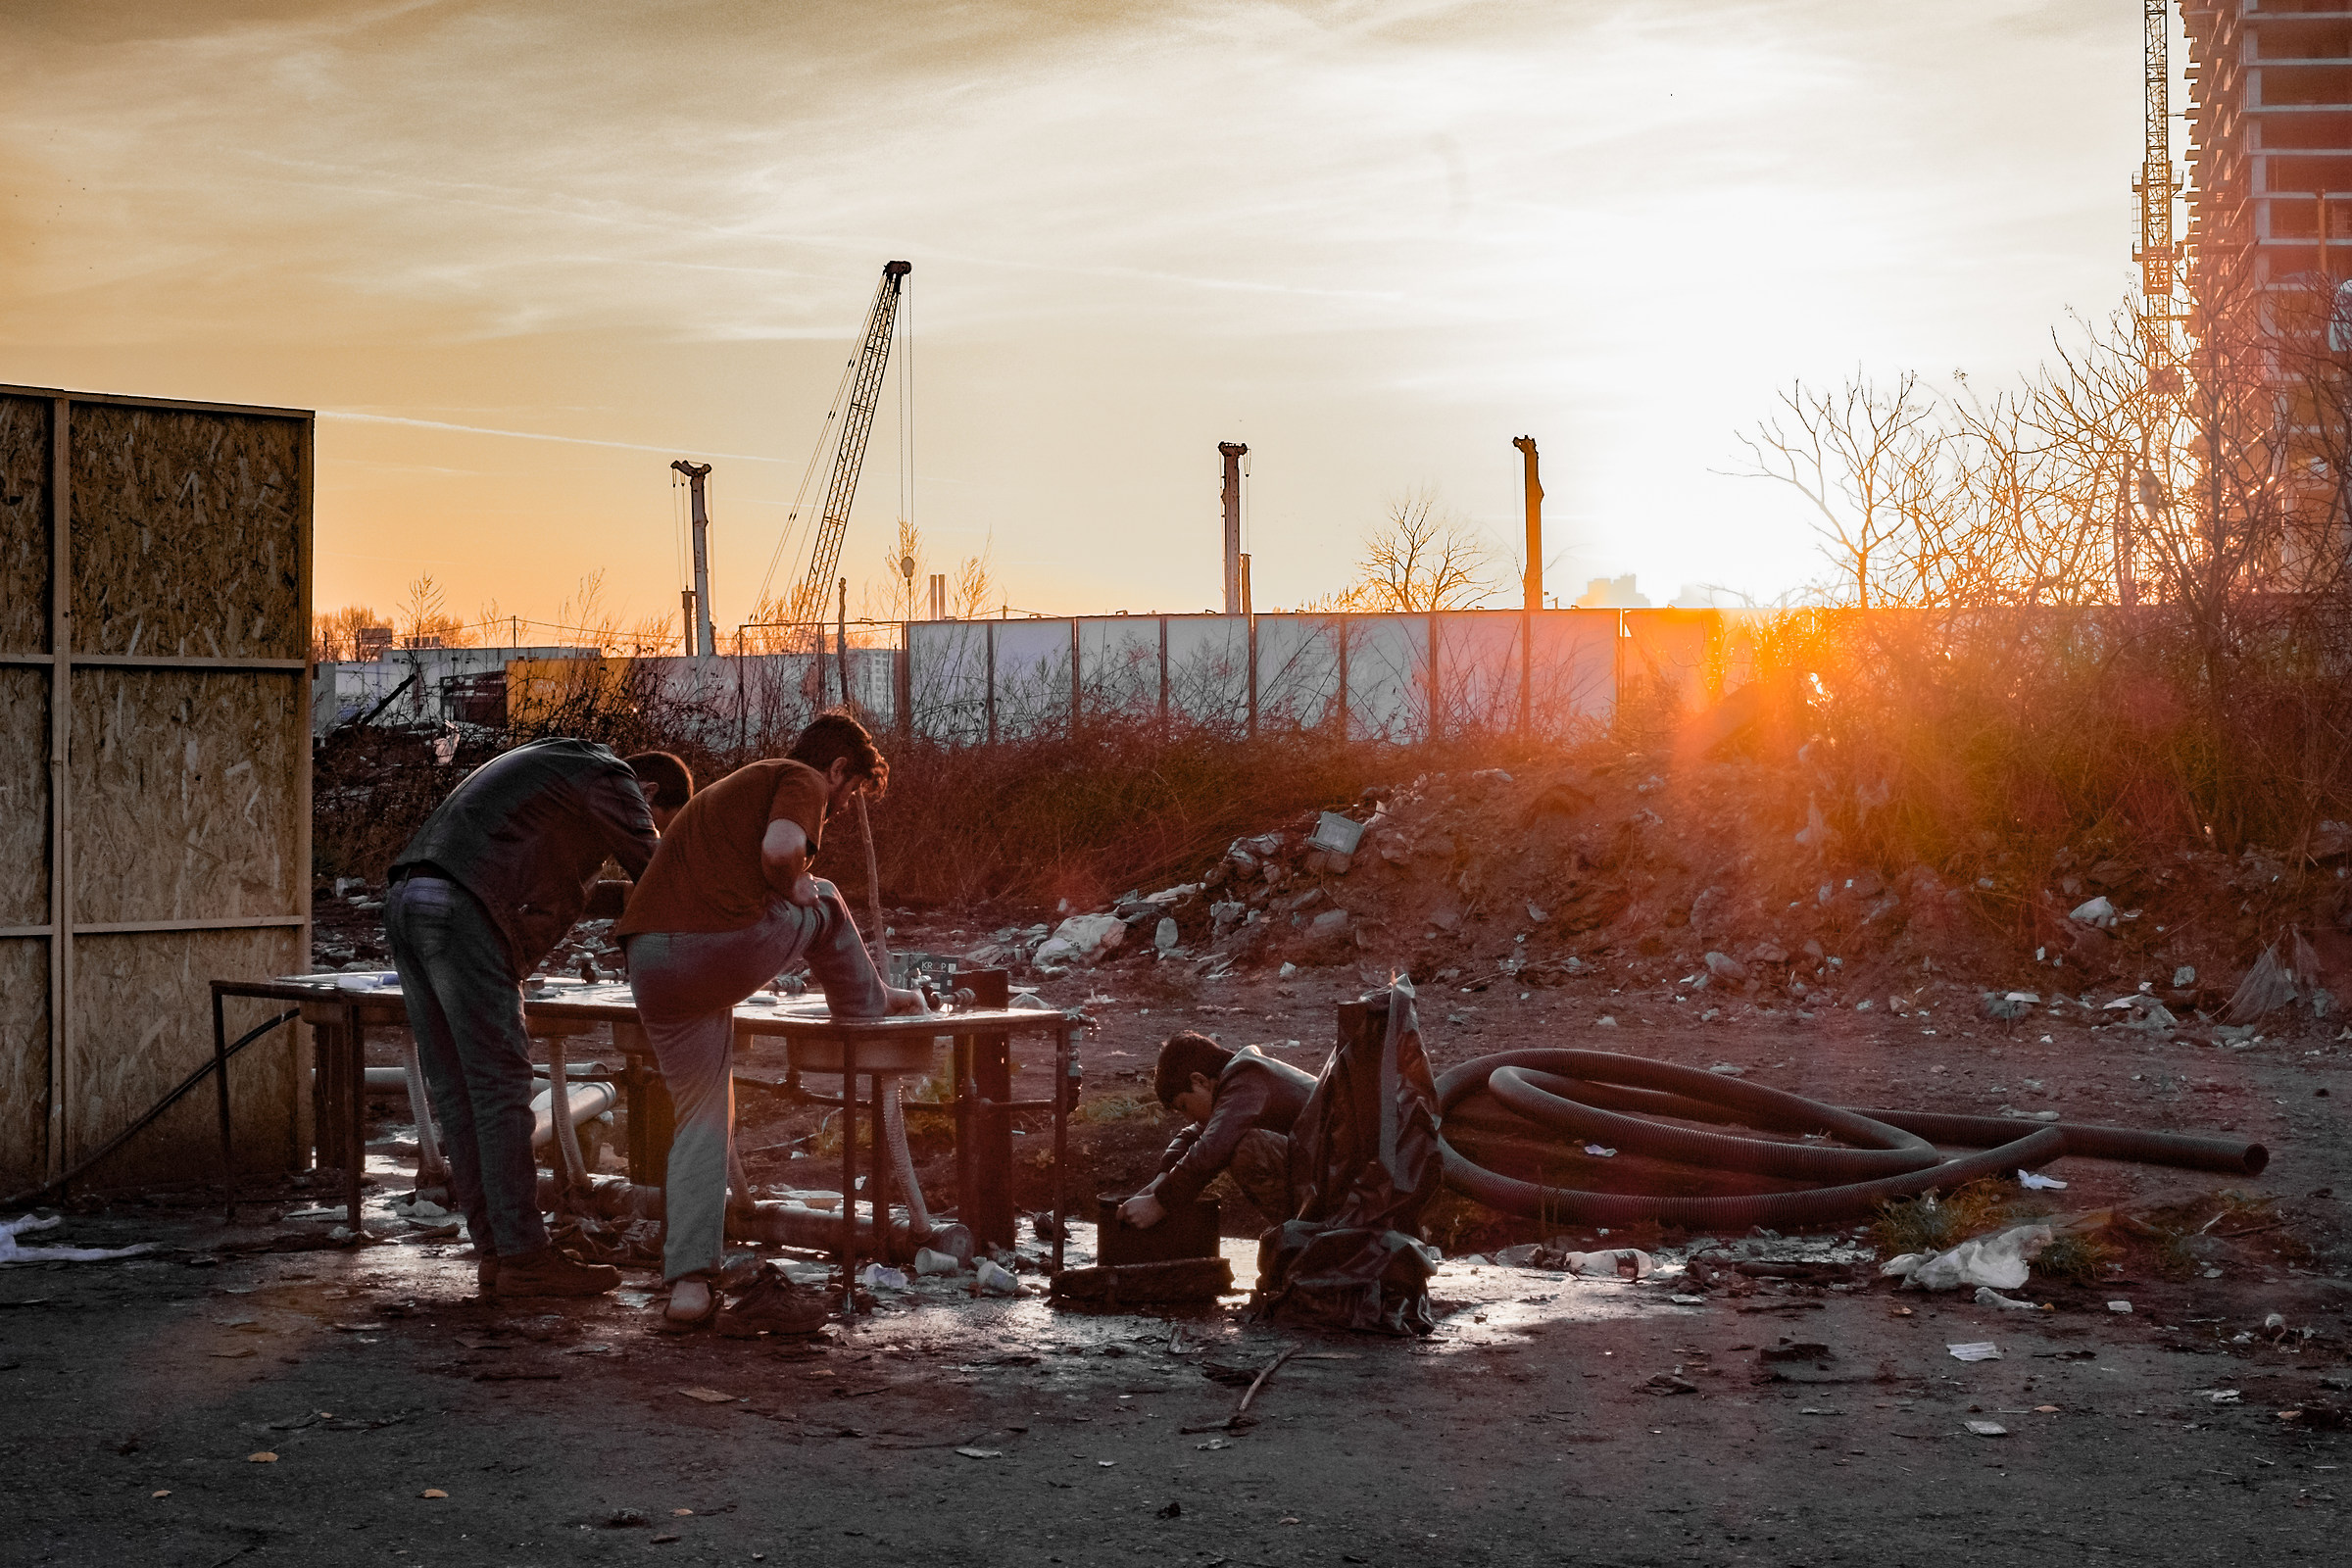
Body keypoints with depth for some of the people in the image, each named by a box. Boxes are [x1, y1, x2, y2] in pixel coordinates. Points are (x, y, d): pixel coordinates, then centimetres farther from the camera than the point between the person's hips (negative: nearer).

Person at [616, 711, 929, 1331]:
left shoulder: (728, 789, 33)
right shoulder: (803, 780, 6)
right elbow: (780, 848, -15)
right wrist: (794, 888, 5)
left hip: (651, 965, 8)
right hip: (729, 945, -7)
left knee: (701, 1119, 14)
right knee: (824, 904, 24)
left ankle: (689, 1284, 4)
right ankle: (868, 1003, 47)